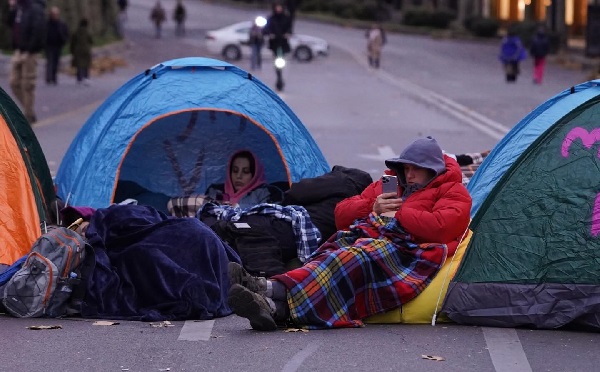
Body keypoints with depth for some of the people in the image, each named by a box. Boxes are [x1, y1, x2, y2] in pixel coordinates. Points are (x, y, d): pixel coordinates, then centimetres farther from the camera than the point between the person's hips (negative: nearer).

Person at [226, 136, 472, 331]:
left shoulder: (452, 192, 17)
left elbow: (441, 227, -7)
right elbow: (342, 214, 29)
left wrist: (400, 214, -1)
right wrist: (372, 207, 9)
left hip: (404, 251, -6)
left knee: (353, 259, -37)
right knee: (331, 256, -31)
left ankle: (272, 289, -57)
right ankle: (274, 306, -58)